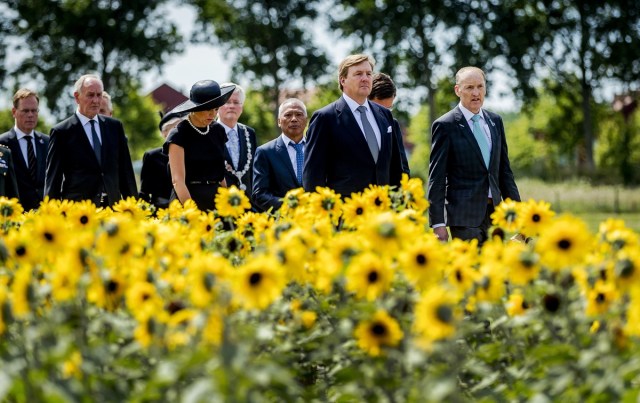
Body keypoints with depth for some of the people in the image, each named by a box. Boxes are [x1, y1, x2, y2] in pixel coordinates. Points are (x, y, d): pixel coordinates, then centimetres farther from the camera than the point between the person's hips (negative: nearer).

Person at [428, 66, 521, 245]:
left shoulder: (495, 121, 12)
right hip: (465, 216, -5)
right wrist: (438, 223, -11)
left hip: (494, 211, 6)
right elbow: (436, 177, -6)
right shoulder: (445, 125, -5)